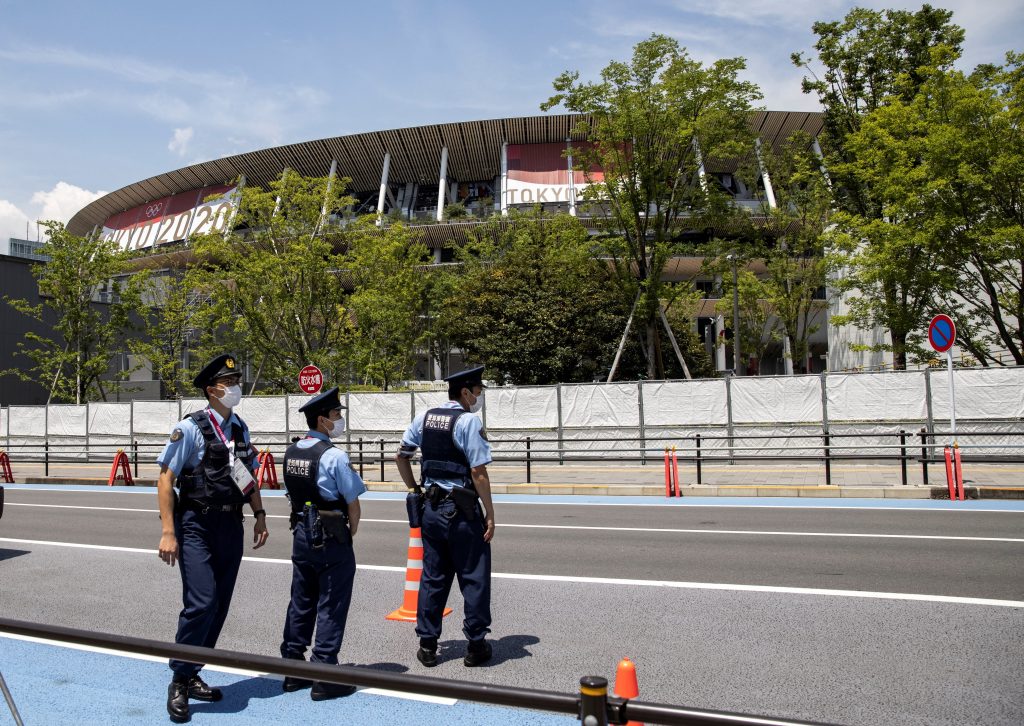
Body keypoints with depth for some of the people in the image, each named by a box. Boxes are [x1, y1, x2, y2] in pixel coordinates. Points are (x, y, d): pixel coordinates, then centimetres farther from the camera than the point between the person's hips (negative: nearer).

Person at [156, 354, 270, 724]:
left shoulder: (240, 428, 9)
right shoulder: (190, 428, -11)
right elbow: (165, 478, -12)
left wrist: (259, 515, 11)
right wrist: (168, 531, -16)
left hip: (231, 526, 7)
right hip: (196, 526, -6)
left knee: (220, 606, 10)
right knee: (201, 603, -13)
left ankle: (192, 676, 26)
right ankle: (179, 683, 6)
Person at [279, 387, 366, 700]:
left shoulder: (291, 453, 5)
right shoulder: (334, 456, -17)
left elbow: (295, 494, 11)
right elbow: (353, 503, -13)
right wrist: (350, 533, 3)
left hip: (301, 534, 7)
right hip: (331, 539, -7)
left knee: (301, 602, 17)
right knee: (331, 607, 2)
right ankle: (324, 678, 7)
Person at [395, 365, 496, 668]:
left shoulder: (425, 418, 7)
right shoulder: (469, 422, -13)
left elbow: (401, 456, 14)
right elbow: (478, 473, -17)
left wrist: (415, 490, 23)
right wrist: (490, 515, -11)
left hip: (431, 507, 7)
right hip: (462, 511, -6)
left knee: (432, 576, 14)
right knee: (474, 578, 6)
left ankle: (427, 645, 21)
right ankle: (476, 645, 14)